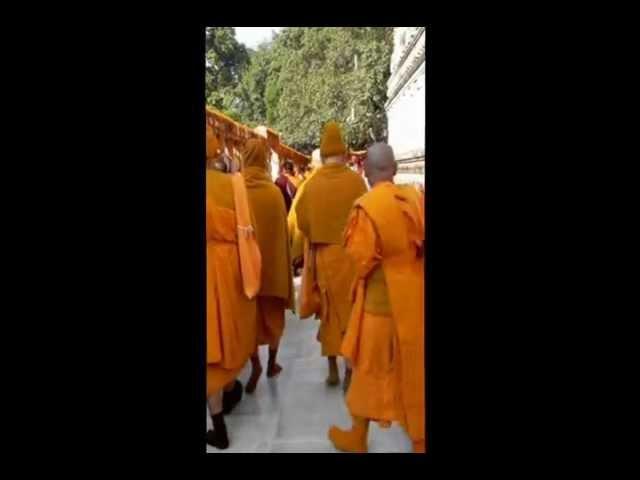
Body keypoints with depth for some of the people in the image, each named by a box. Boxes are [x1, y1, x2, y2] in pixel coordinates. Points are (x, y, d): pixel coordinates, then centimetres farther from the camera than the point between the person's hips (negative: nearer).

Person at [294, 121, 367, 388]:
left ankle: (332, 369, 24)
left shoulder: (311, 184, -4)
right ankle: (350, 371, 14)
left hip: (323, 257, 3)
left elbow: (302, 222, 1)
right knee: (351, 310, 9)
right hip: (351, 255, -2)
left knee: (330, 310, 15)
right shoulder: (355, 181, -11)